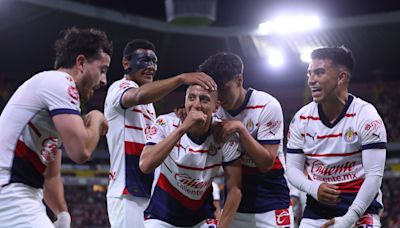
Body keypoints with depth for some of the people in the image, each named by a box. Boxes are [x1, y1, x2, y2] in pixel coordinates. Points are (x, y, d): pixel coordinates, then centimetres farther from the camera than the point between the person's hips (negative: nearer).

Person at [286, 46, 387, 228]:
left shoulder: (366, 116, -11)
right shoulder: (301, 119, 0)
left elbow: (374, 175, -15)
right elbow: (293, 169, 4)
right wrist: (314, 188, -17)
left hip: (360, 207, -3)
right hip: (316, 207, 4)